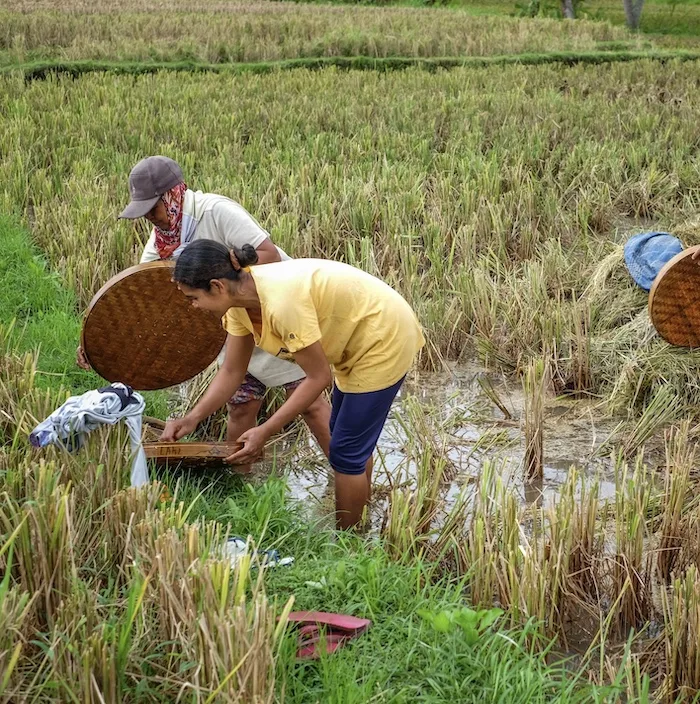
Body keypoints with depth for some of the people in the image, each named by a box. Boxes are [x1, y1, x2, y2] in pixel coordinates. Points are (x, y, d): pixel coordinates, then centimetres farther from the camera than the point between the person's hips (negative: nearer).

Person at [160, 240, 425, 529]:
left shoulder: (282, 302, -36)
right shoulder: (239, 299, -9)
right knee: (350, 437, 23)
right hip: (357, 339, 9)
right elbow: (231, 371, 0)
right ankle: (358, 515, 43)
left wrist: (264, 431, -23)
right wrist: (192, 418, -11)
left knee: (346, 450, 0)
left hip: (385, 341, -9)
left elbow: (318, 377, -26)